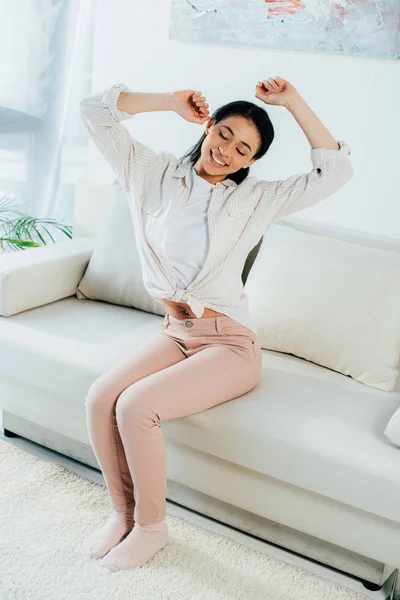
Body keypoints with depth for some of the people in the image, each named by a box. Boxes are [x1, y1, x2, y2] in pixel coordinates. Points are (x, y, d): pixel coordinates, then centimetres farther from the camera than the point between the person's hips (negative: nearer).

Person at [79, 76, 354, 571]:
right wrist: (172, 102, -5)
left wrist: (292, 101, -7)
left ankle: (151, 527, 2)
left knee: (135, 406, -23)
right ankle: (122, 512, 6)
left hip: (230, 344, -4)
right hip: (173, 333, 4)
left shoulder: (256, 199, 0)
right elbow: (95, 110, 2)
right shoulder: (156, 174, 5)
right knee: (99, 399, -19)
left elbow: (336, 170, -6)